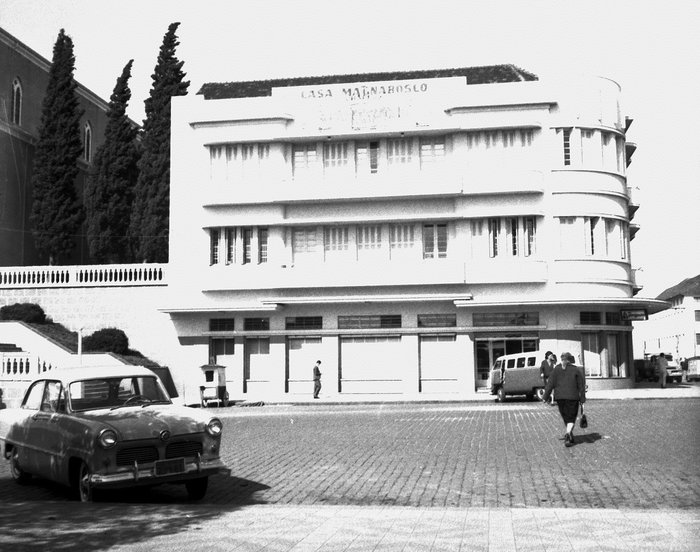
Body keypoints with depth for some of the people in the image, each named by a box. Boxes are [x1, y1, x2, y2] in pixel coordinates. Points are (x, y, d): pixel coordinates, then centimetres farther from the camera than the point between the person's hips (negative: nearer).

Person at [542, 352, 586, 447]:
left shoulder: (556, 369, 2)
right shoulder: (576, 370, -2)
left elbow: (550, 383, 1)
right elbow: (581, 385, -1)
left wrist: (546, 397, 4)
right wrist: (582, 398, 5)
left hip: (560, 397, 3)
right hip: (572, 396, -2)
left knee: (565, 417, 17)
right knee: (571, 418, 1)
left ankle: (570, 437, 26)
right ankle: (568, 433, -23)